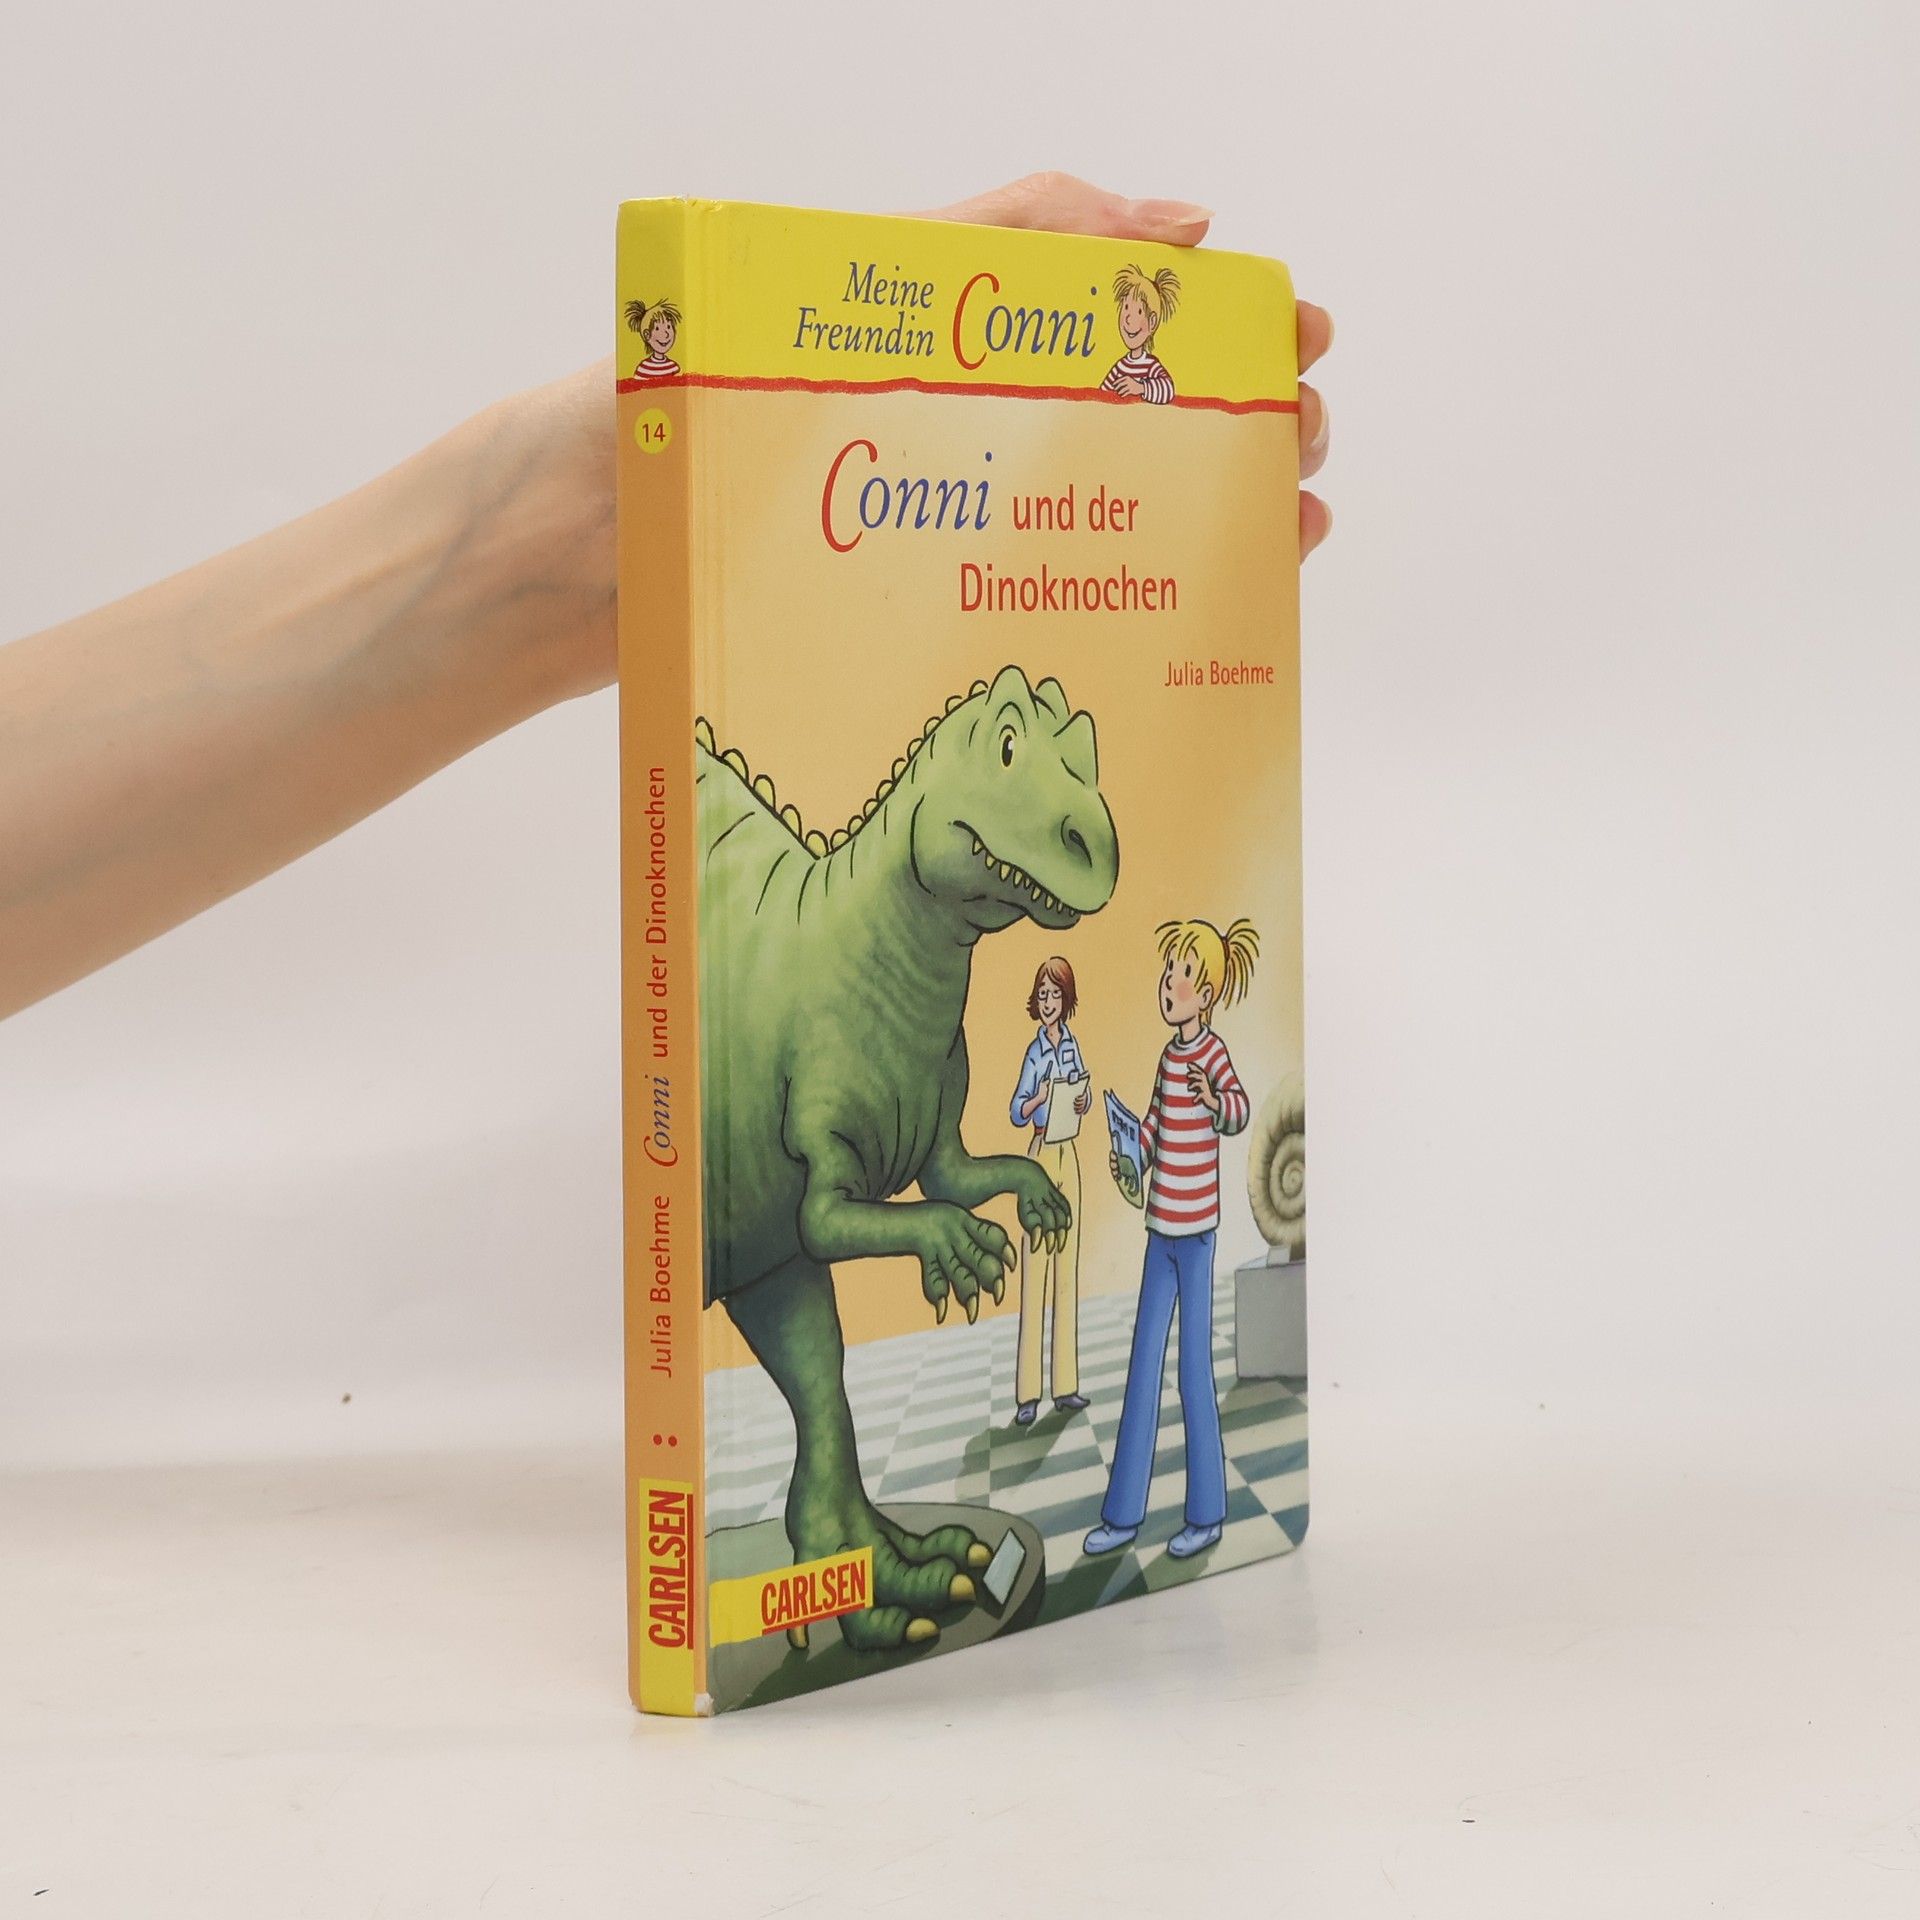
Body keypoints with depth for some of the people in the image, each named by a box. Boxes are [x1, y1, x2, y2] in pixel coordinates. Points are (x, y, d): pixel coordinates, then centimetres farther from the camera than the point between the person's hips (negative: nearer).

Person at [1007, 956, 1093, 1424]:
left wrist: (1084, 1100, -5)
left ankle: (1066, 1386, 13)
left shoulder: (1071, 1043, 7)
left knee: (1067, 1268, 8)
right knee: (1035, 1272, -7)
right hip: (1040, 1155, -6)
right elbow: (1017, 1112, -8)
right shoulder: (1035, 1052, -7)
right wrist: (1041, 1097, -27)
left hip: (1069, 1155, 6)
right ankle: (1028, 1394, -6)